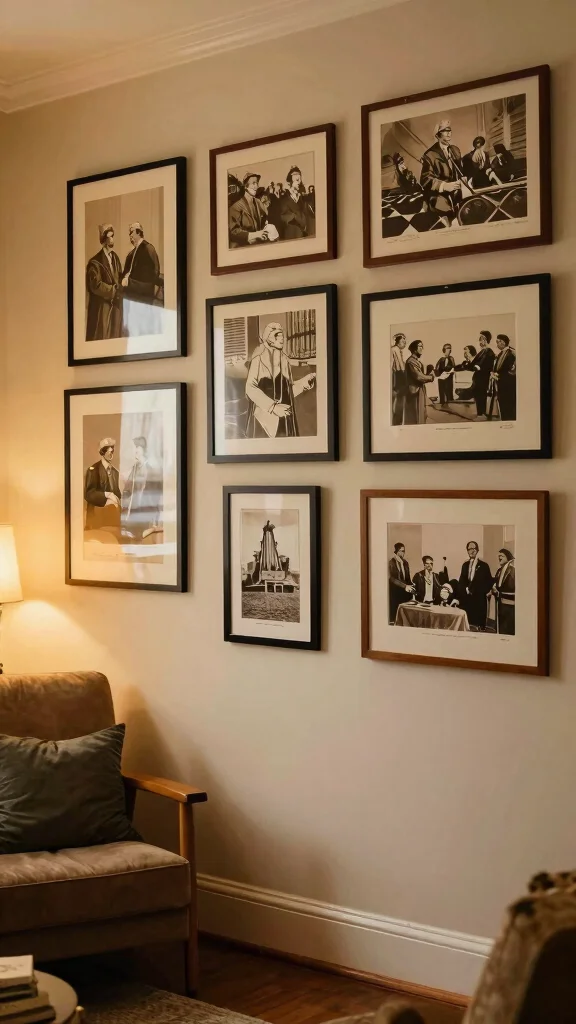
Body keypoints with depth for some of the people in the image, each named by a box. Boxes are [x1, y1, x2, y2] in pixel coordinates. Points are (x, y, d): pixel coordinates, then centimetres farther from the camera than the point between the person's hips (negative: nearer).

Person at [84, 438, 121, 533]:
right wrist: (107, 495, -21)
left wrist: (116, 500, -7)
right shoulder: (93, 470, -6)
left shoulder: (115, 471, 13)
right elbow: (88, 494, -12)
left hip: (113, 511, 5)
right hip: (97, 513, -5)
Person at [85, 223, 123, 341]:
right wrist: (113, 290, -12)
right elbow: (96, 285, -18)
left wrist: (118, 289, -3)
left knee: (115, 337, 8)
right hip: (101, 308, -7)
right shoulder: (95, 262, -12)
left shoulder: (115, 258, 13)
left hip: (115, 307, 7)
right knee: (101, 338, -5)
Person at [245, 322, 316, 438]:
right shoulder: (259, 358, -4)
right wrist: (273, 407, -20)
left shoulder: (284, 360, 15)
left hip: (283, 417, 6)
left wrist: (305, 381, 3)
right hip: (265, 415, -6)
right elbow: (250, 388, -13)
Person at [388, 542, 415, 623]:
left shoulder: (405, 563, 11)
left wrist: (411, 586, -3)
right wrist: (405, 586, -22)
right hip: (395, 592, -5)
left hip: (405, 592, 5)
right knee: (395, 612, -7)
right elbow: (392, 578, -14)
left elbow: (407, 578, 15)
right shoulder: (391, 563, -7)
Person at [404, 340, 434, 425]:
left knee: (421, 416, 12)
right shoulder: (411, 361, -16)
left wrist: (429, 375, -1)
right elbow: (418, 376, -21)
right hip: (415, 392, -10)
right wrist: (431, 376, -7)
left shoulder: (417, 360, 16)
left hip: (420, 391, 10)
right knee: (415, 417, -7)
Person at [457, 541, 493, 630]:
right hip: (466, 599, 4)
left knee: (479, 624, -7)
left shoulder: (484, 565, 2)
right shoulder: (465, 565, 17)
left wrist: (474, 590, -10)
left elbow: (489, 582, -2)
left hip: (479, 600, -4)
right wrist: (466, 589, -5)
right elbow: (461, 582, 14)